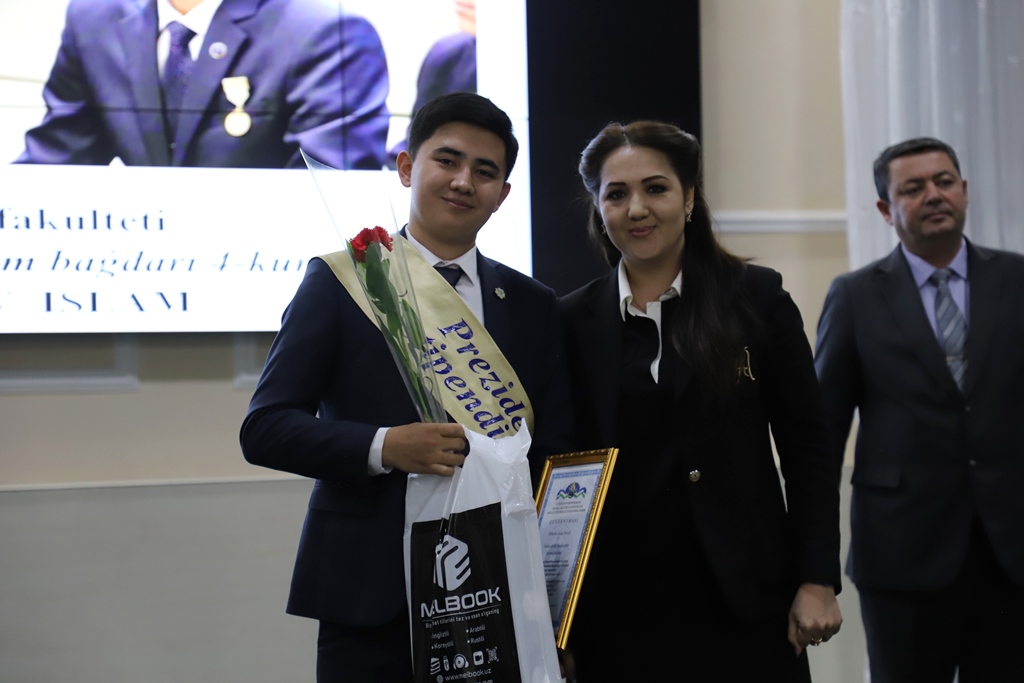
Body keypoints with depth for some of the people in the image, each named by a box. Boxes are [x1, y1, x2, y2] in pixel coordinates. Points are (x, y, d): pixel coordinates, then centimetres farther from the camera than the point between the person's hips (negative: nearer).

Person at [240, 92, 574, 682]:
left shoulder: (533, 306, 10)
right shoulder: (340, 280, 1)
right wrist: (384, 446, -19)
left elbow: (554, 454, 9)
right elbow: (265, 429, -4)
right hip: (368, 595, -2)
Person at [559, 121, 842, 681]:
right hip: (618, 609, 1)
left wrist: (817, 581, -4)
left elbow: (807, 449, 2)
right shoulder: (574, 320, 3)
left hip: (743, 603, -1)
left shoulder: (756, 298, 0)